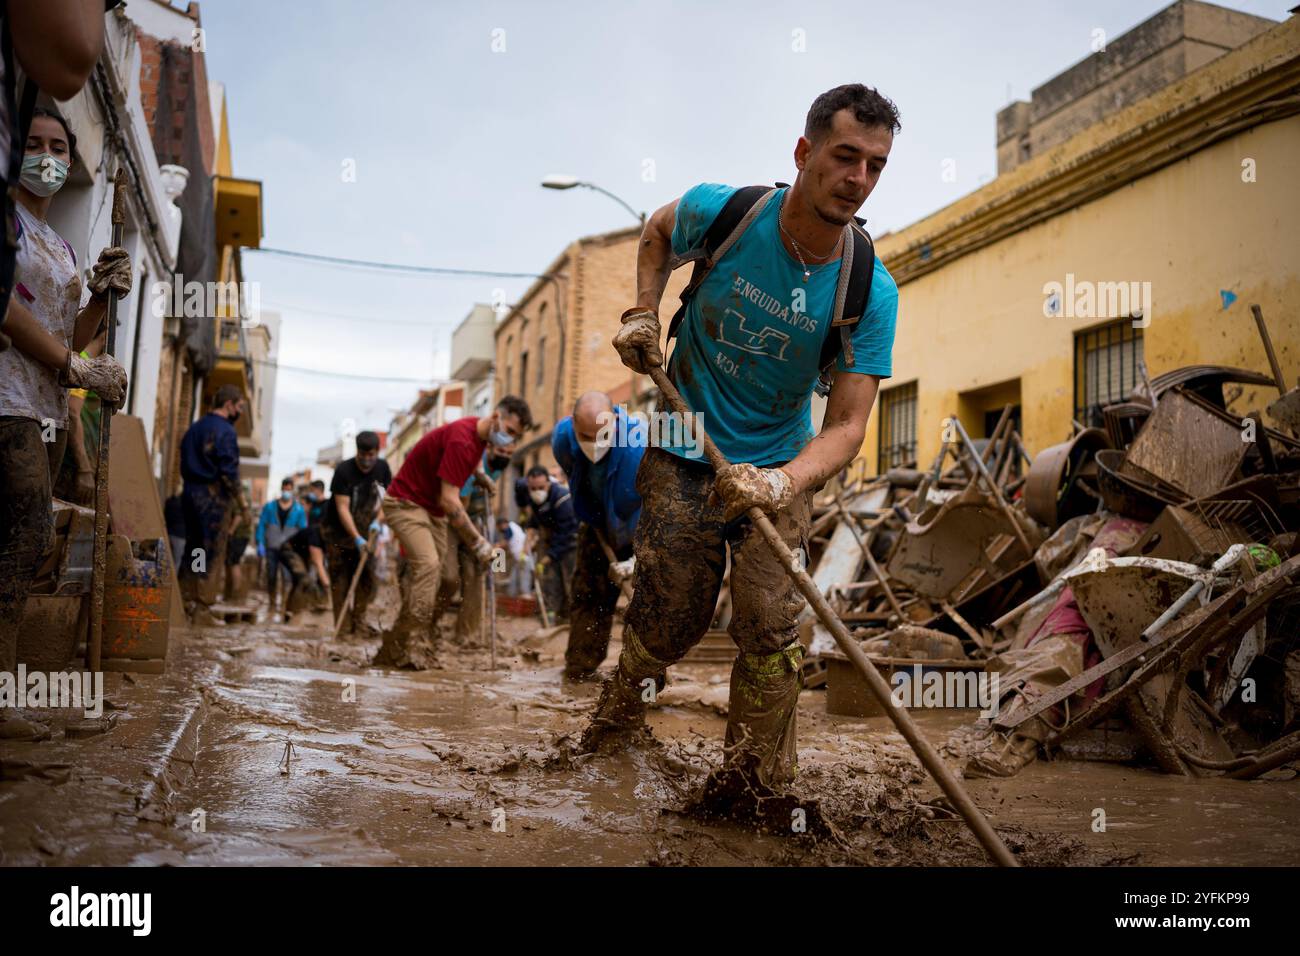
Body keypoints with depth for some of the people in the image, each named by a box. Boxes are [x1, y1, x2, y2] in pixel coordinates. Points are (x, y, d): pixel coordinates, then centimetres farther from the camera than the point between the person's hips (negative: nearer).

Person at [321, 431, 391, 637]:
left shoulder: (382, 468, -4)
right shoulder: (343, 471, -19)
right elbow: (342, 508, -23)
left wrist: (377, 521, -21)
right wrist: (357, 538, -31)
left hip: (363, 531, 4)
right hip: (338, 533, -4)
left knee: (367, 577, -2)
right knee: (340, 581, -5)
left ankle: (359, 622, 6)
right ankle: (344, 628, -3)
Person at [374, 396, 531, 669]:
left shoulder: (481, 435, 1)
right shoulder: (461, 439, -27)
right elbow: (449, 500, -29)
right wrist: (479, 543, -26)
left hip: (434, 508, 9)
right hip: (407, 501, -9)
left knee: (434, 573, 1)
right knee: (427, 564, -25)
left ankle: (395, 650, 5)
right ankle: (410, 650, -24)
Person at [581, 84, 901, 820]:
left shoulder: (871, 293, -17)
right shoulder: (723, 211, -16)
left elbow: (848, 425, -21)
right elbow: (659, 232, 10)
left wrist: (784, 482, -40)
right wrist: (644, 312, -5)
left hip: (779, 467, 1)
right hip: (684, 455, 0)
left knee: (771, 631, -6)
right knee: (669, 618, 2)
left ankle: (753, 780, 12)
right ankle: (623, 705, 33)